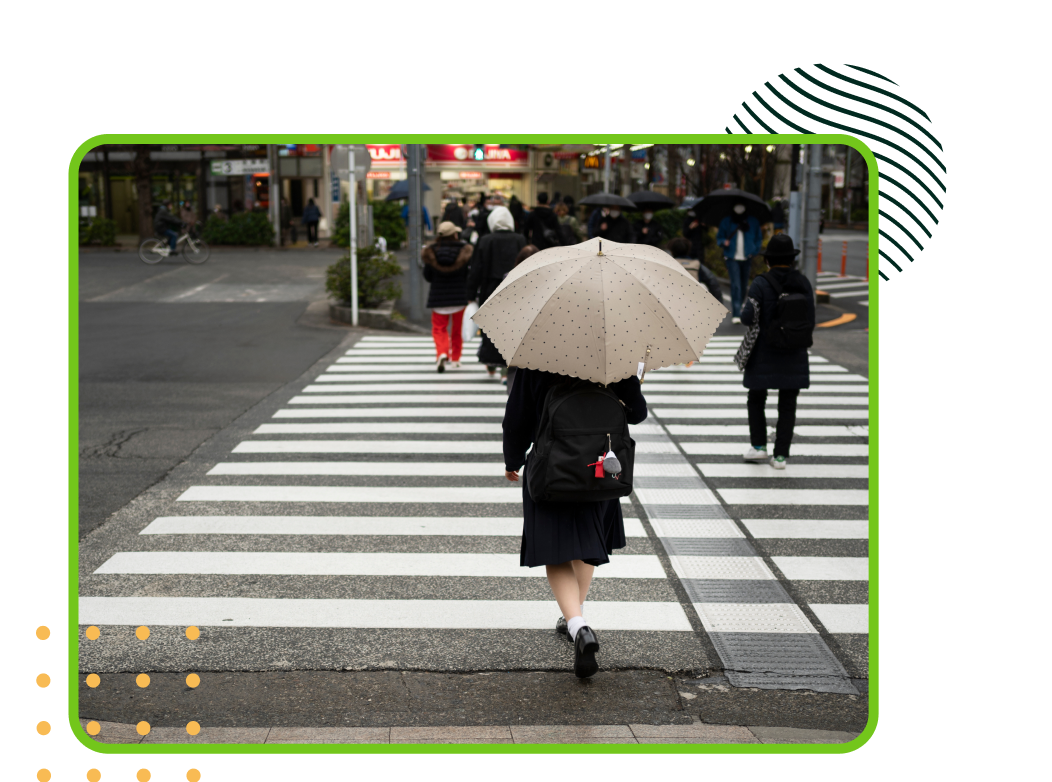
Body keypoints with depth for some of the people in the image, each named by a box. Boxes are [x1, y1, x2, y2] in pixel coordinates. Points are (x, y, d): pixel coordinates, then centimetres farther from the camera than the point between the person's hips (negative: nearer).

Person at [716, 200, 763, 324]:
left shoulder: (753, 222, 8)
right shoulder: (726, 221, 6)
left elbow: (759, 239, 15)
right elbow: (719, 237, 13)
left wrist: (754, 251, 0)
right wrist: (724, 242, -10)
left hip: (746, 258, 3)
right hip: (732, 258, -3)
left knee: (743, 285, 10)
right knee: (735, 284, -15)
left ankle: (737, 308, 31)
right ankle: (736, 314, -19)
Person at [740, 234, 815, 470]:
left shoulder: (761, 283, -12)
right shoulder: (803, 283, -1)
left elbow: (748, 318, -17)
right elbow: (810, 320, 2)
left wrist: (745, 309, 5)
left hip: (764, 355, -2)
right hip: (794, 355, 2)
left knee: (756, 399, 17)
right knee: (787, 406, 7)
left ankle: (759, 445, 15)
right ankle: (781, 455, 6)